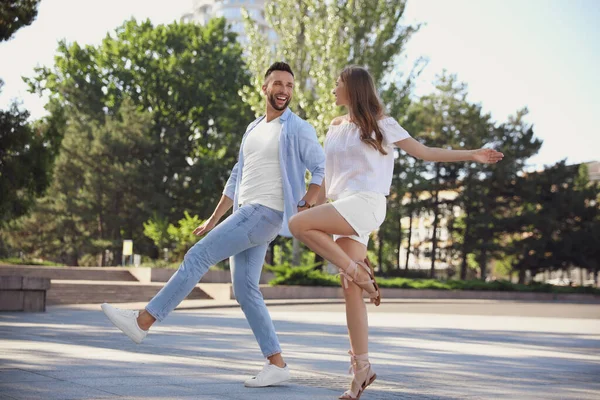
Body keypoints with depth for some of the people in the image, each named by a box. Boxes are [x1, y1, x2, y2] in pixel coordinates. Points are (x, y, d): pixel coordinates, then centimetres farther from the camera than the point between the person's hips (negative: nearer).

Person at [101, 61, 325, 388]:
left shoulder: (298, 129, -3)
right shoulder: (253, 129, 20)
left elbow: (323, 170, -8)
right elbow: (237, 179, 23)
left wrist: (301, 209, -16)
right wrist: (213, 220, 20)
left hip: (265, 214, -8)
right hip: (246, 214, 8)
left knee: (198, 256, -13)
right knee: (245, 290, 2)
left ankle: (142, 321, -11)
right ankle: (276, 364, 5)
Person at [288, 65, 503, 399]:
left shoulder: (381, 124, 3)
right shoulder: (336, 127, 18)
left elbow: (424, 152, 4)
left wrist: (471, 155, -3)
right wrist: (319, 212, 15)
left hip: (366, 204, -6)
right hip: (343, 209, 6)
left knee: (297, 224, -25)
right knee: (351, 289, -2)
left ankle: (356, 270, -12)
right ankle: (362, 366, 2)